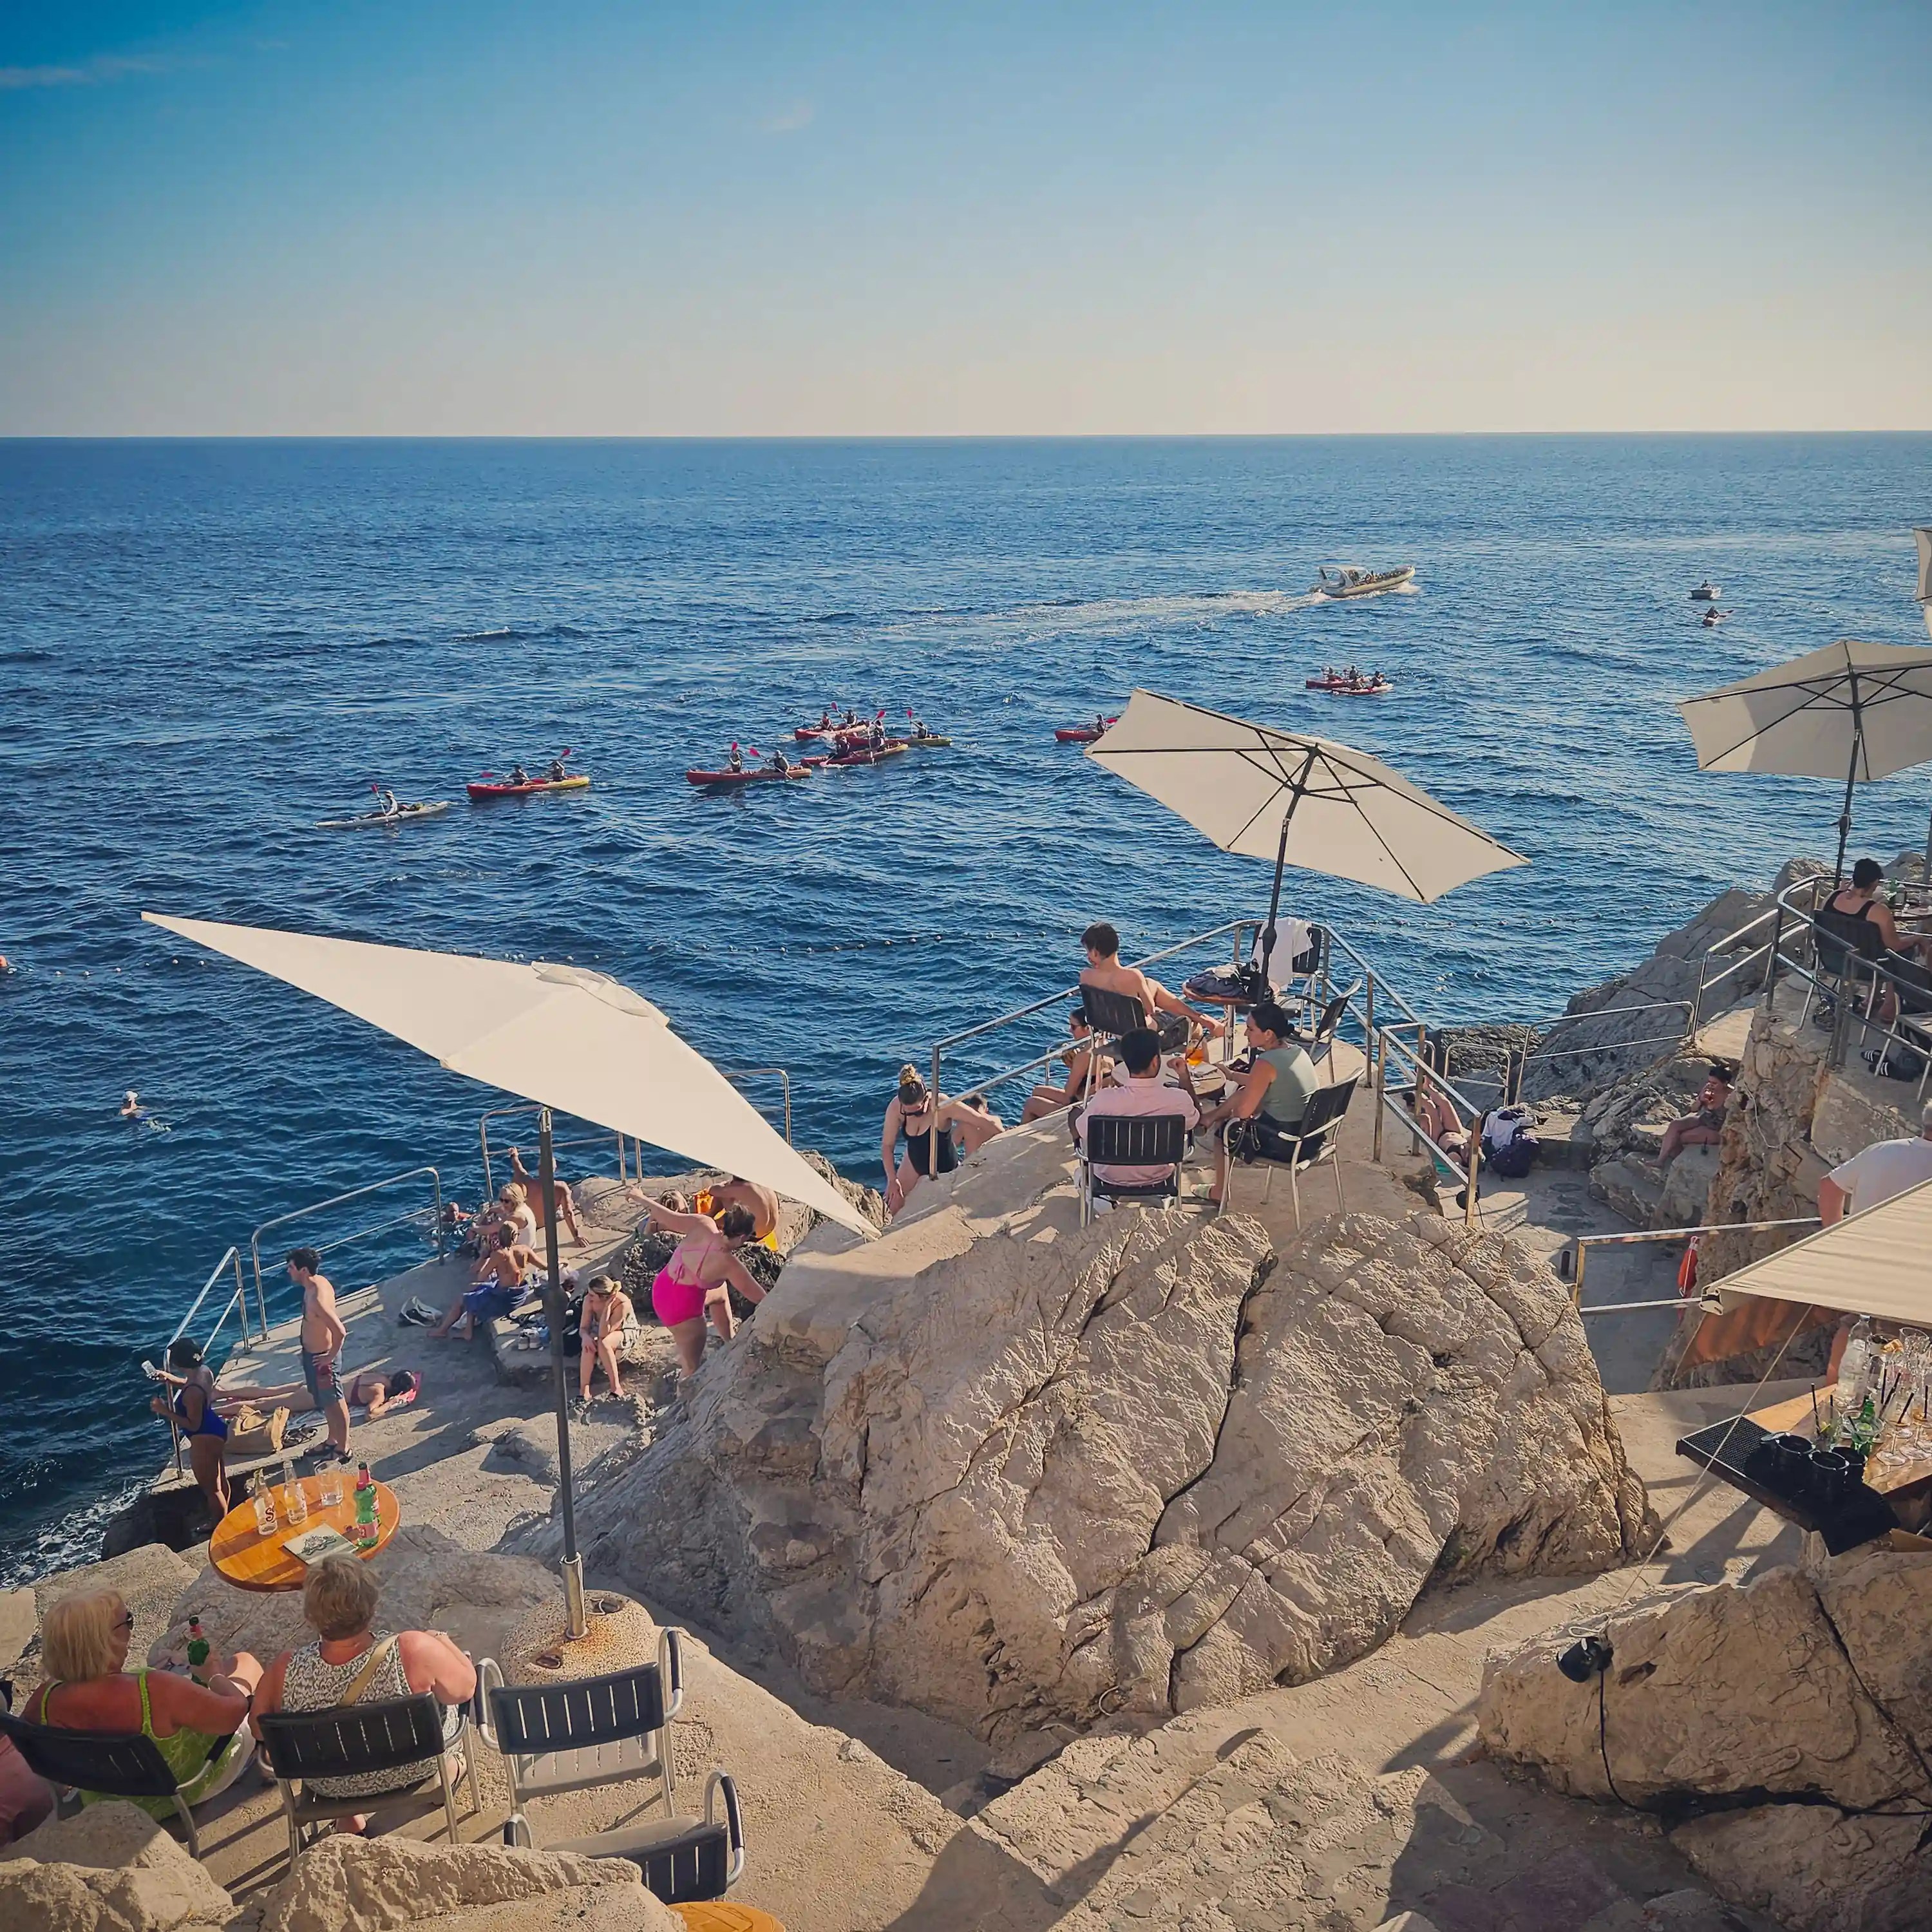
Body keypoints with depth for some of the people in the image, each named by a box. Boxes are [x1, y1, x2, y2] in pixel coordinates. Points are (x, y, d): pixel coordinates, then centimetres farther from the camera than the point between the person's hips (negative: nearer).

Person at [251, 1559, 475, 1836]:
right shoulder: (413, 1652, -36)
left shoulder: (284, 1672, -30)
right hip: (418, 1772, -1)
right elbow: (466, 1688, -17)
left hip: (331, 1789, 2)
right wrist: (440, 1639, 0)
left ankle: (350, 1817, 37)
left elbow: (259, 1729, -9)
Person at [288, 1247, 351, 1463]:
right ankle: (333, 1441, 44)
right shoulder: (319, 1281, -4)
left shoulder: (317, 1299, -33)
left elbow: (340, 1332, -36)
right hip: (313, 1353, 9)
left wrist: (330, 1357, -22)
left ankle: (343, 1450, 25)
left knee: (334, 1403, 9)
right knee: (325, 1401, 26)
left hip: (320, 1357, -9)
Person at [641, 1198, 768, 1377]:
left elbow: (667, 1216, -6)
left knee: (720, 1291, 33)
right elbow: (757, 1296, -12)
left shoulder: (704, 1224, -13)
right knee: (693, 1367, 9)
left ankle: (731, 1341, 50)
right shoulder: (729, 1264, -23)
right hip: (682, 1307, -8)